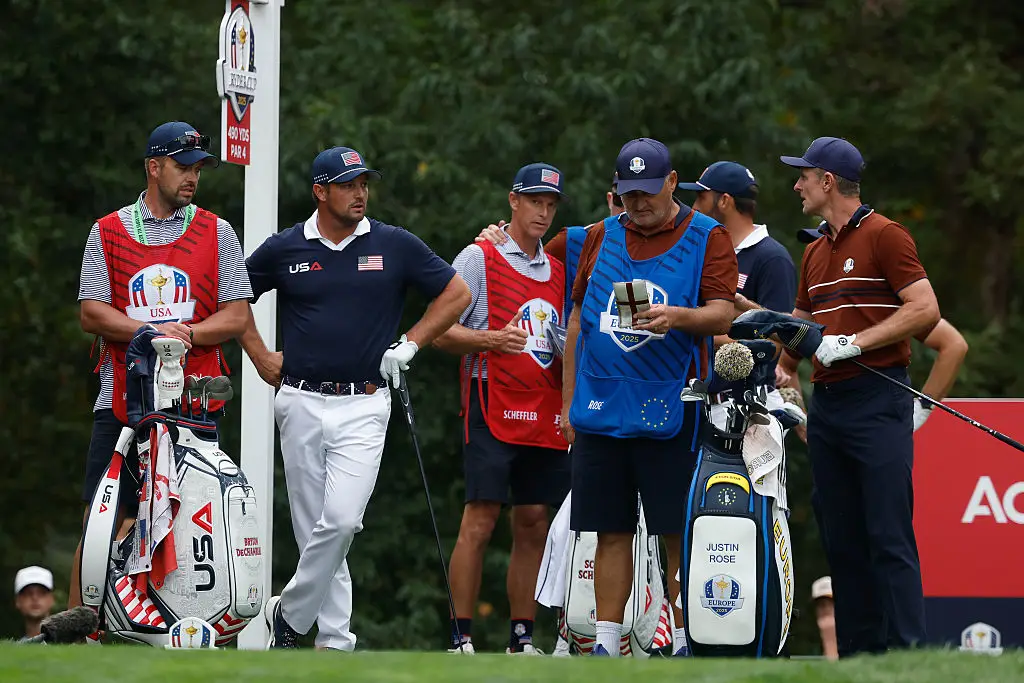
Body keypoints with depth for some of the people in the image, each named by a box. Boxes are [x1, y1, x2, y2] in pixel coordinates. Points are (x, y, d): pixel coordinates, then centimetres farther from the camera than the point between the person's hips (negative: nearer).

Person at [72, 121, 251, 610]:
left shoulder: (217, 232, 11)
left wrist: (187, 335, -14)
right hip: (122, 399, 0)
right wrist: (153, 332, -13)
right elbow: (92, 314, 2)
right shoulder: (108, 232, 10)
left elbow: (236, 318, 5)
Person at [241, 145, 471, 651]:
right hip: (301, 405, 1)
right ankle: (335, 640, 11)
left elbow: (457, 294, 10)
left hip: (363, 405, -1)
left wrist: (410, 345, 2)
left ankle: (291, 613, 1)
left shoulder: (395, 246, 3)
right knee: (313, 528, 3)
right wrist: (261, 357, 9)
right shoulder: (284, 249, 4)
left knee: (341, 520, -16)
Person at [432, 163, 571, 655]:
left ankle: (522, 638, 8)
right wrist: (492, 339, -20)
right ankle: (462, 639, -8)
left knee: (532, 523, 4)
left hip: (546, 415, 6)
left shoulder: (558, 271, 20)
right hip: (492, 407, -6)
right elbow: (441, 332, -5)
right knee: (480, 520, -10)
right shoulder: (479, 258, 1)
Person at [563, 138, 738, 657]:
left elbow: (722, 315, -6)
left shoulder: (707, 238, 3)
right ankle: (606, 643, 7)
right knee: (611, 531, 4)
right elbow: (578, 320, 20)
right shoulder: (601, 238, 16)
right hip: (601, 409, 4)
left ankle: (685, 642, -1)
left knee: (680, 534, -5)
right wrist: (569, 400, 16)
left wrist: (677, 316, -26)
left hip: (671, 413, -4)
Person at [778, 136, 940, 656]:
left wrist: (854, 343, -16)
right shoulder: (815, 251, 20)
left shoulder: (884, 236, -5)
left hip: (877, 402, -8)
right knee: (841, 539, 6)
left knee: (888, 536, -12)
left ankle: (907, 649, -15)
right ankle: (857, 653, 7)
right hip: (825, 407, 8)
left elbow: (925, 310, -13)